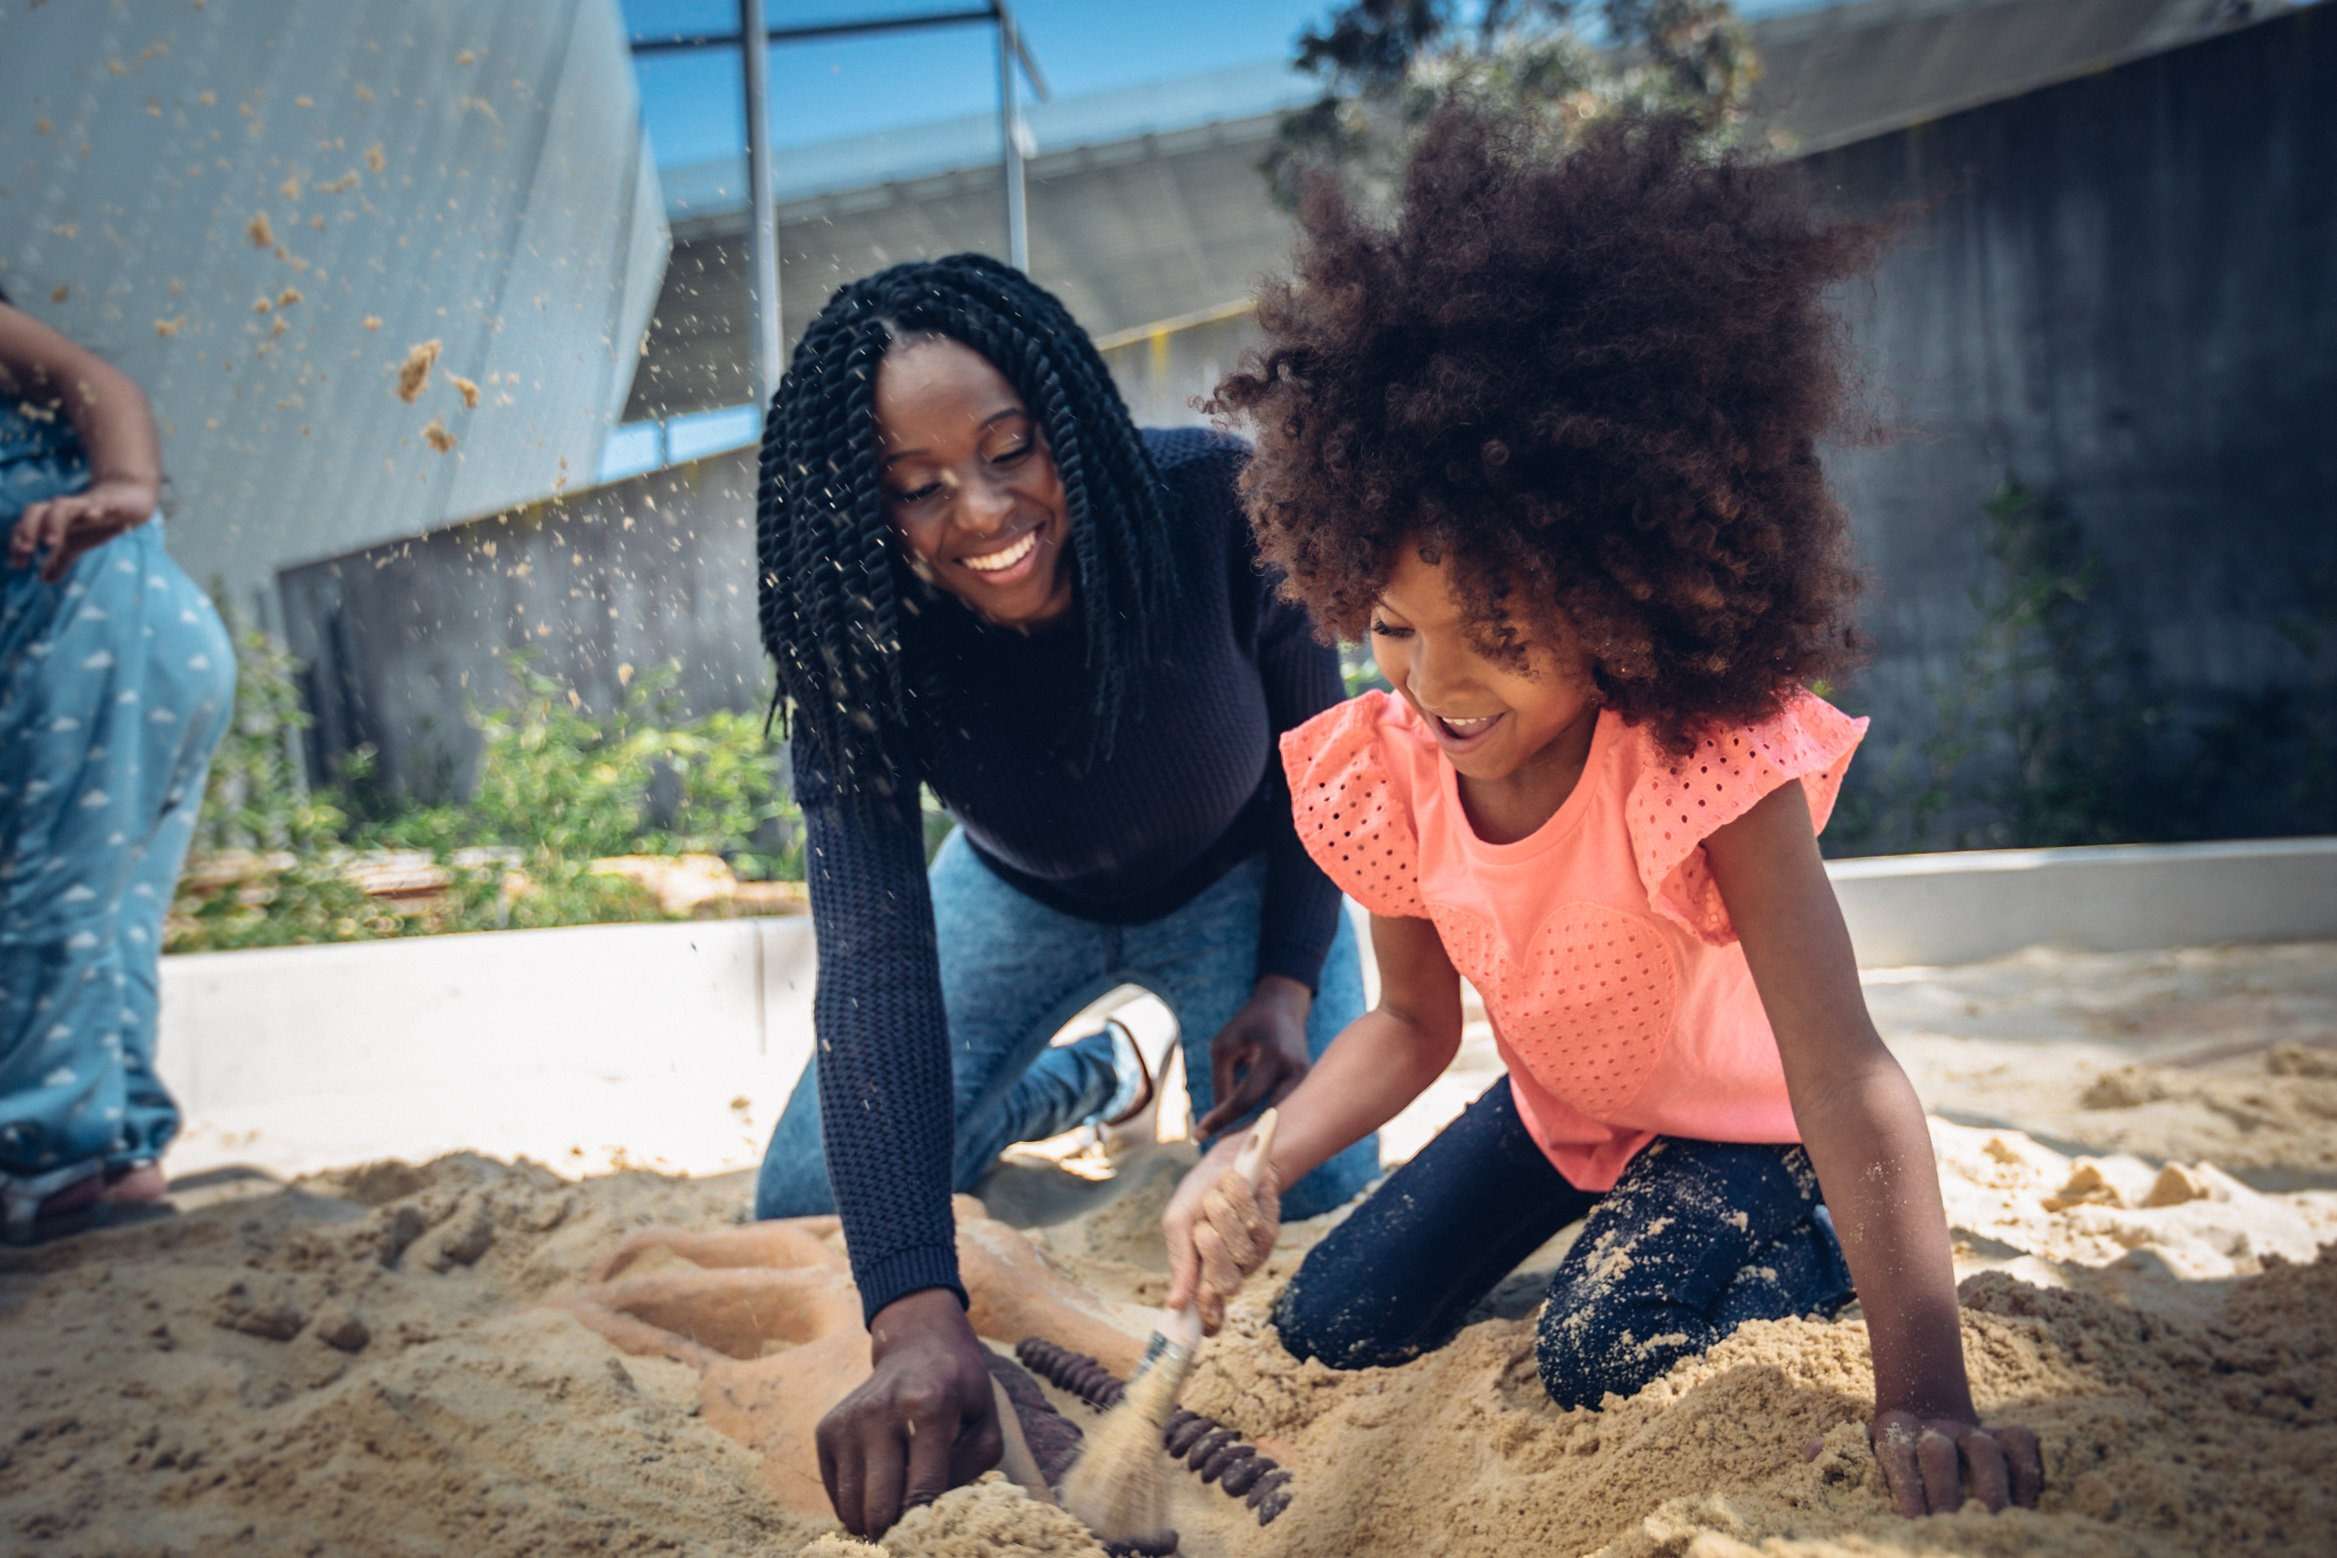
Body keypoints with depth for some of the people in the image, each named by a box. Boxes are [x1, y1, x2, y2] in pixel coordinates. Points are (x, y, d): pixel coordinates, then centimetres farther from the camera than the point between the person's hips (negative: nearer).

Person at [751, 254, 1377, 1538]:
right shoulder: (858, 642, -33)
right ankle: (1095, 1081, 26)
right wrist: (917, 1317, -54)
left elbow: (1315, 743, -14)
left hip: (1235, 881, -1)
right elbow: (873, 962, -43)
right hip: (1021, 893, 2)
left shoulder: (1213, 505, -34)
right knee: (806, 1209, 1)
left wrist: (1290, 982, -21)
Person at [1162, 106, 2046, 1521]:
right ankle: (1601, 1214, 25)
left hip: (1734, 1122, -5)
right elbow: (1415, 1019, -8)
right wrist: (1257, 1163, -26)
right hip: (1557, 1103, 6)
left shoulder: (1708, 763, -38)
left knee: (1603, 1363, -26)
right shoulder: (1389, 770, -21)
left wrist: (1926, 1400, -48)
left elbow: (1845, 1076, -42)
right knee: (1328, 1335, 4)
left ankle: (1802, 1259, 5)